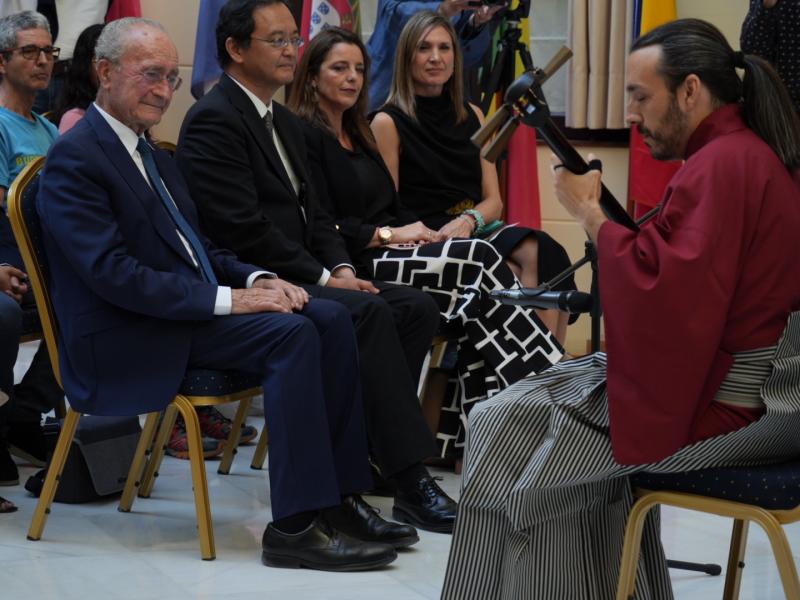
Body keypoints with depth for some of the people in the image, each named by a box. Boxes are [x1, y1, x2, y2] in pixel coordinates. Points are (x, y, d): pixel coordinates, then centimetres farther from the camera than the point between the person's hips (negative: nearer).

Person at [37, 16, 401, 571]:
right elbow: (113, 274, -21)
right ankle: (294, 526, -25)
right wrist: (226, 299, -23)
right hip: (131, 339, -9)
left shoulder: (153, 156, 19)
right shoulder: (75, 160, -11)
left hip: (189, 307, 9)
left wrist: (255, 278, 1)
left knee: (331, 320, -9)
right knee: (292, 333, -26)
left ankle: (337, 497, -10)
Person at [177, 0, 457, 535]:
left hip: (306, 276, 10)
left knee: (417, 307, -7)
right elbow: (244, 229, -19)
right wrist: (324, 277, -16)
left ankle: (364, 448, -6)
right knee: (369, 312, -29)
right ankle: (411, 482, -28)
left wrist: (341, 266, 0)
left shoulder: (286, 123, 20)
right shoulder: (214, 120, -11)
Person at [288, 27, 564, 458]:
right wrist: (390, 234, -15)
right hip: (353, 266, -8)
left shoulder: (358, 135, 24)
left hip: (387, 256, 8)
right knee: (480, 258, -23)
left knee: (476, 300, -21)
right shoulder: (304, 135, -3)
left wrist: (416, 231, -1)